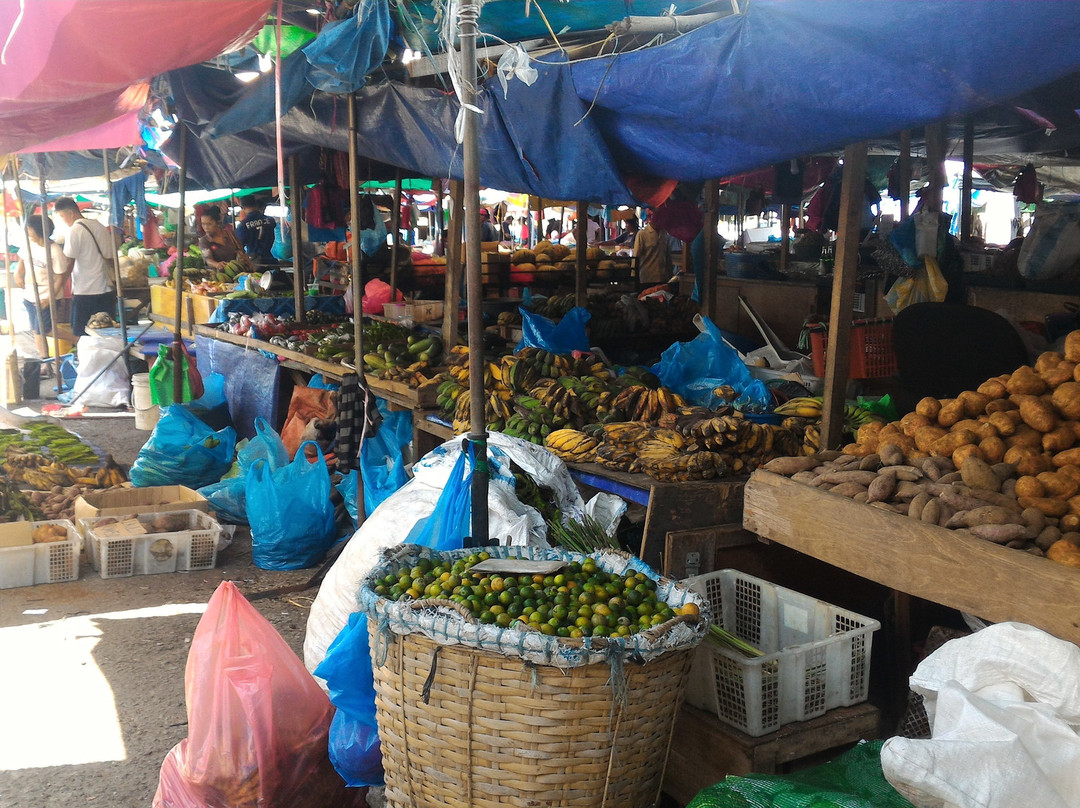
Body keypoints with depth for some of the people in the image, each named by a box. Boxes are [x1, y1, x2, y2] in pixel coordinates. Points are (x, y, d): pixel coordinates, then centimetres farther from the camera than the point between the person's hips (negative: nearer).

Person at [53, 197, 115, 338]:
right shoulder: (101, 227, 12)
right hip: (107, 291, 7)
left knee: (81, 337, -1)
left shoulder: (75, 230, -9)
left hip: (85, 293, -7)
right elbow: (112, 258, 15)